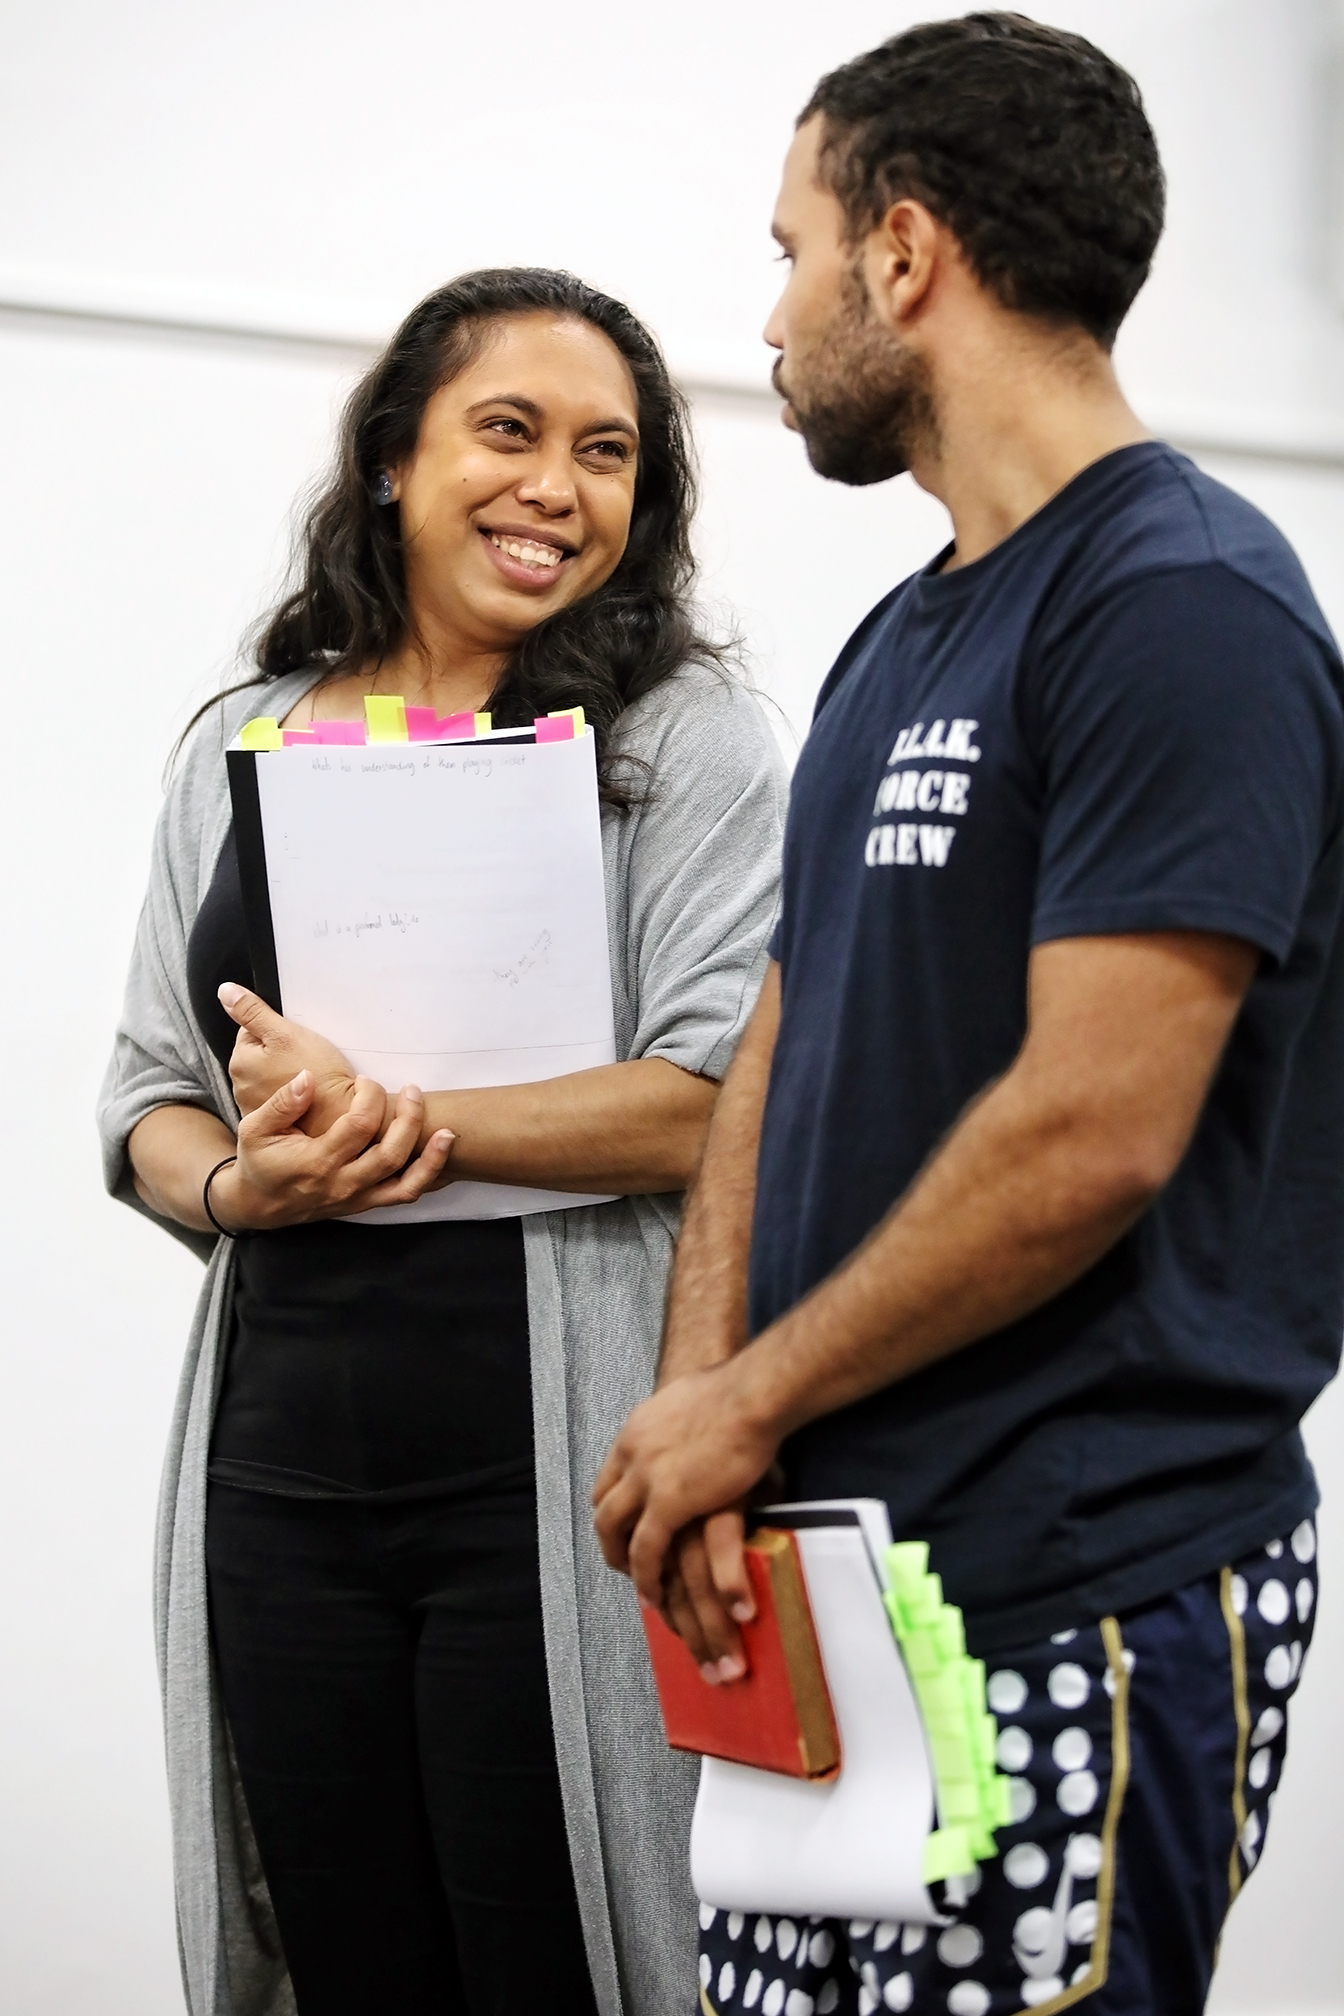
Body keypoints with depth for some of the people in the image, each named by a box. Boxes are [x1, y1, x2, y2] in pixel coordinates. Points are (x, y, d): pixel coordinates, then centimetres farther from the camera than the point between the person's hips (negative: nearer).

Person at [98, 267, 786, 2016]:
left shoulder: (683, 735, -1)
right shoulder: (245, 745, 13)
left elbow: (720, 1099, -12)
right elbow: (147, 1102, 14)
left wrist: (405, 1120, -18)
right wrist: (241, 1184, -8)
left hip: (553, 1465, -4)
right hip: (281, 1463, 5)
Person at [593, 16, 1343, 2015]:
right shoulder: (900, 645, 16)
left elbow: (1092, 1133, -20)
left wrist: (747, 1402, -11)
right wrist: (698, 1402, -1)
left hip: (1085, 1608, -8)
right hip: (828, 1570, 8)